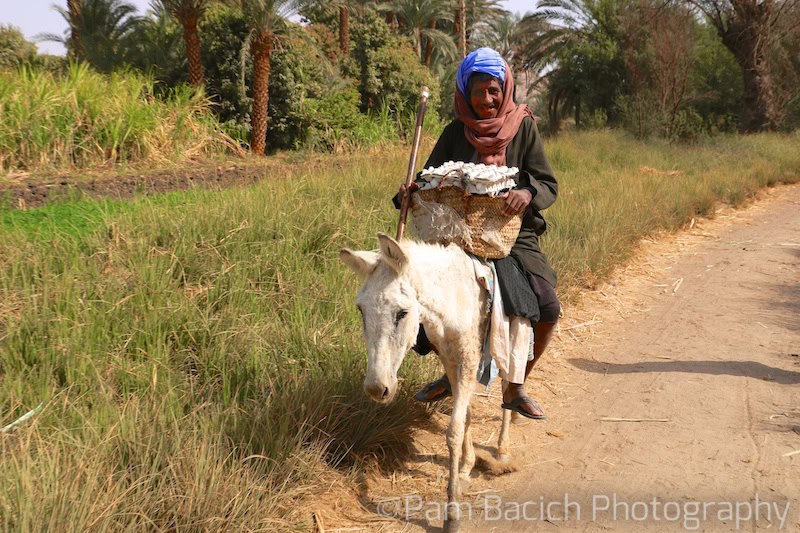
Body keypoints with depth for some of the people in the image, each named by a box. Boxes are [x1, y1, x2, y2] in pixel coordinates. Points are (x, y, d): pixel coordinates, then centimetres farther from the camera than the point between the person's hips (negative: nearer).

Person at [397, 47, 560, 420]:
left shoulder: (523, 128, 2)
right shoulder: (455, 134, 6)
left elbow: (549, 185, -3)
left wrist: (527, 193, -27)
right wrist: (410, 192, -16)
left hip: (514, 236, -1)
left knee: (548, 309, -19)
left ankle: (514, 389, 7)